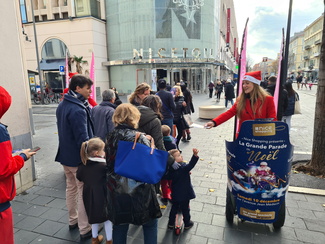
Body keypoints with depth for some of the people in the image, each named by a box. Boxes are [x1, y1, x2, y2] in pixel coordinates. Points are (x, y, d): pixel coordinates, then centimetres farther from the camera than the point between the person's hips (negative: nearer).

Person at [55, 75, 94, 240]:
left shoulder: (62, 106, 8)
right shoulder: (78, 110, -24)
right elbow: (83, 138, -26)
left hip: (65, 155, 9)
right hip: (78, 158, -9)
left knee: (71, 188, 21)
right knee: (84, 192, 3)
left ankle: (73, 220, 37)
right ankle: (85, 230, 14)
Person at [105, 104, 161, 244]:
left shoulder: (110, 138, -2)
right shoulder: (140, 139, -17)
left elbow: (109, 164, 6)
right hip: (139, 190, -4)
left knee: (119, 224, 22)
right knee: (150, 224, 19)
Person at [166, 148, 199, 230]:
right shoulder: (182, 167, -29)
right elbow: (190, 165, -46)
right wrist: (195, 155, -58)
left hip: (175, 194, 6)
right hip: (184, 193, -6)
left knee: (174, 207, 23)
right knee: (185, 209, 15)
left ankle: (171, 223, 35)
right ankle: (187, 223, 35)